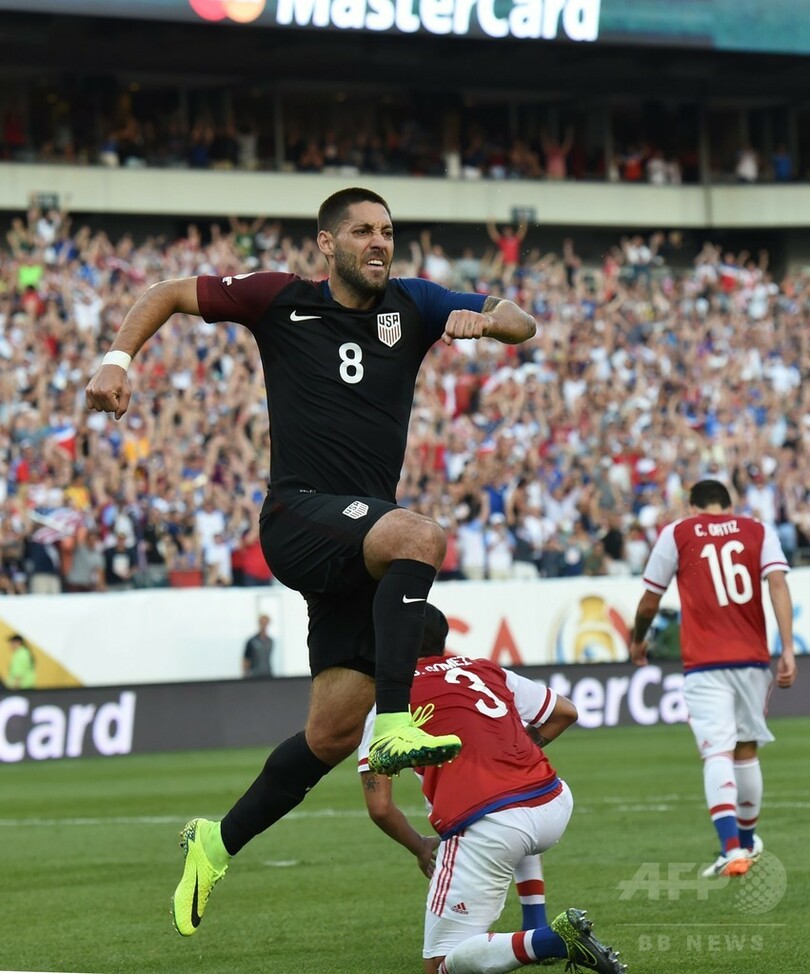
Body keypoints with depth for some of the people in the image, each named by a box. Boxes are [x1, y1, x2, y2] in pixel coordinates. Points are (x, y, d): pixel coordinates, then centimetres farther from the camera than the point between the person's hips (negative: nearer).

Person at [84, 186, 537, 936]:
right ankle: (396, 725, -43)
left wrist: (486, 319, -14)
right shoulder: (282, 301, 4)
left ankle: (218, 843, 21)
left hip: (364, 540, 5)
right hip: (300, 516, -5)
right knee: (420, 535, -37)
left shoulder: (411, 305, 12)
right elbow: (171, 294, 12)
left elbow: (521, 324, 9)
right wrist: (118, 359, -4)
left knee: (333, 734, 2)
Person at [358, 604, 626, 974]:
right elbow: (565, 712, 29)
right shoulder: (486, 670, 22)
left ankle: (548, 940, -20)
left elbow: (380, 807, 3)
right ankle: (537, 931, 30)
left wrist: (420, 848, 21)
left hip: (485, 828, -6)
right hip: (555, 805, 6)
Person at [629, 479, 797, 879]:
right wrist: (787, 649, -8)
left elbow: (649, 602, 10)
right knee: (746, 750, 18)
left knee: (718, 753, -12)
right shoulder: (758, 531, 11)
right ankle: (747, 839, 33)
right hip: (752, 657, 3)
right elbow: (778, 583, -4)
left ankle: (732, 849, -28)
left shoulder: (676, 534, 7)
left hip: (704, 662, -3)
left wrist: (637, 641, 29)